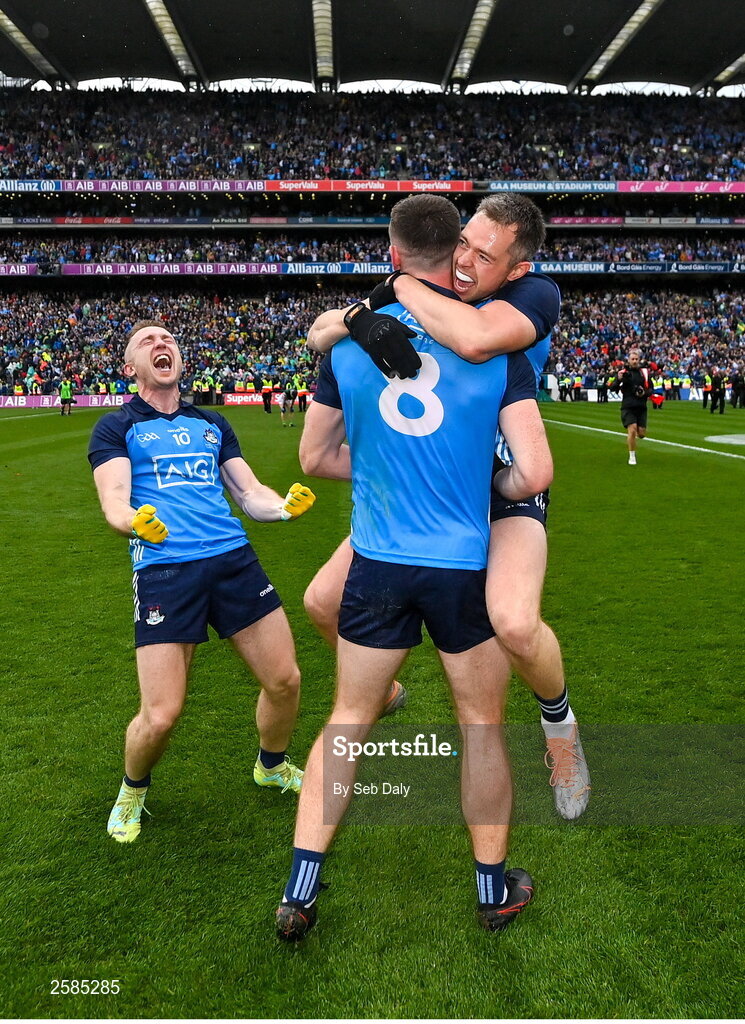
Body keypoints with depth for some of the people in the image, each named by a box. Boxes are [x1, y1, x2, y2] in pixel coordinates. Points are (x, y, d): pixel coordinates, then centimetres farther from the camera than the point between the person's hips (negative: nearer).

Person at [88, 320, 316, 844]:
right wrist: (134, 522, -26)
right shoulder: (116, 428, 11)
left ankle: (272, 766, 36)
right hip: (163, 569, -3)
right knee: (161, 715, -8)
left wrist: (285, 506, -4)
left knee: (284, 680, 3)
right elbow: (114, 501, -3)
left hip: (234, 559, 4)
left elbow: (251, 494, 18)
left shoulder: (212, 424, 21)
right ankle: (133, 790, 28)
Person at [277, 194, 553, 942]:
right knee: (481, 726, 17)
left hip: (377, 564, 2)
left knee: (347, 723, 16)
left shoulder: (349, 339, -1)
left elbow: (315, 458, 6)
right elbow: (535, 473, -11)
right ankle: (494, 889, 35)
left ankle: (299, 894, 24)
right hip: (467, 569, -1)